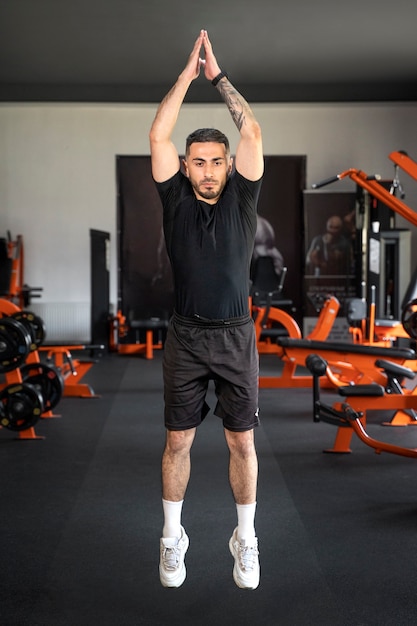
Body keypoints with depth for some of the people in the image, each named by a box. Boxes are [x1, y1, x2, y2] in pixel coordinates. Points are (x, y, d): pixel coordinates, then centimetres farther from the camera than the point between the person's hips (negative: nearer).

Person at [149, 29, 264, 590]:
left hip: (236, 338, 0)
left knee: (242, 442, 6)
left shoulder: (241, 198, 2)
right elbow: (158, 136, -6)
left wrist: (219, 75, -1)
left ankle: (246, 540, 20)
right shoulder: (176, 200, 1)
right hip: (186, 339, 0)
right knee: (178, 441, 6)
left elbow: (252, 133, -6)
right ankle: (173, 538, 21)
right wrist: (188, 72, -3)